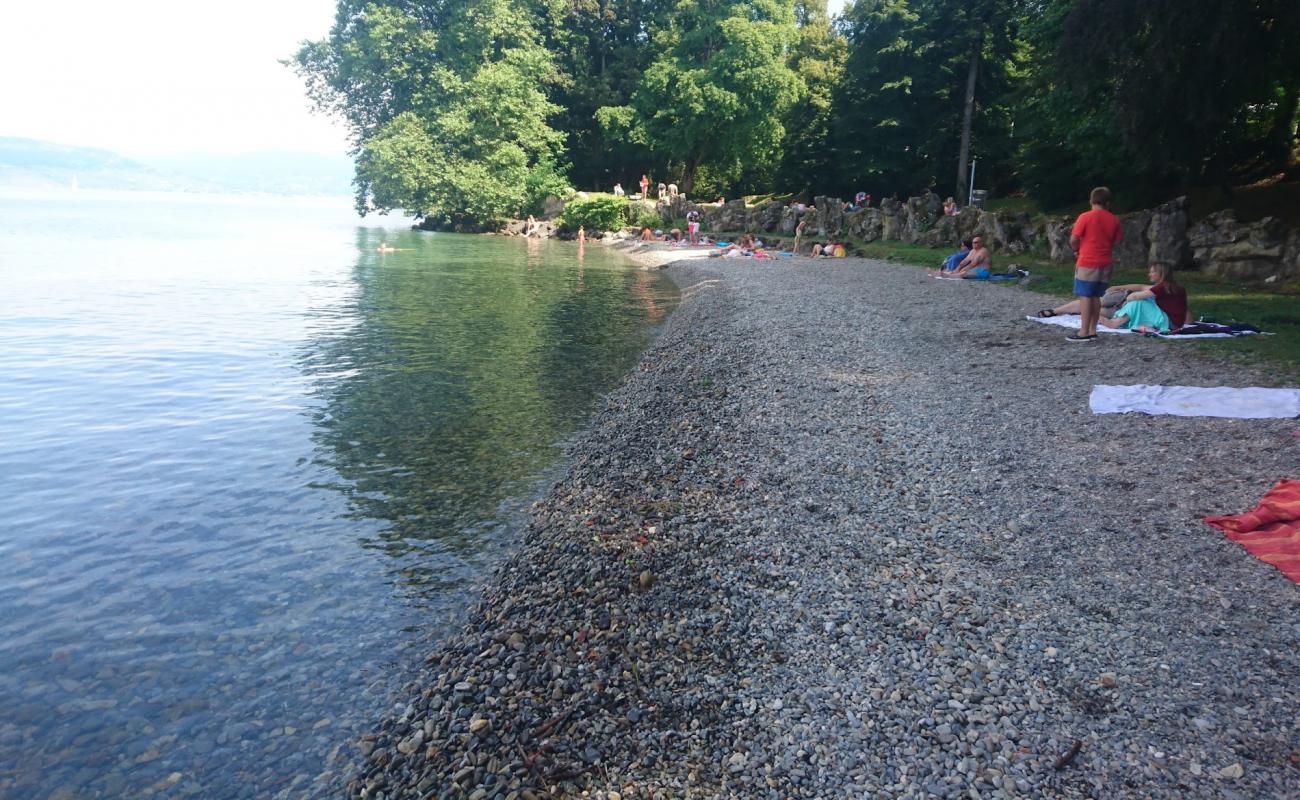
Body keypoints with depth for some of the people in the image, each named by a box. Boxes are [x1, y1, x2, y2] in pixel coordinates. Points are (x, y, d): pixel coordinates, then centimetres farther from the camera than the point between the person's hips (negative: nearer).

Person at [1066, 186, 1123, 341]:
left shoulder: (1085, 217, -9)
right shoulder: (1114, 220, 4)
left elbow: (1073, 239, -10)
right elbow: (1117, 241, 9)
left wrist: (1077, 250, 9)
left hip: (1087, 263, -5)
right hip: (1105, 263, 5)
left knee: (1085, 296, -3)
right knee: (1096, 297, 11)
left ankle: (1084, 332, -4)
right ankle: (1093, 331, 12)